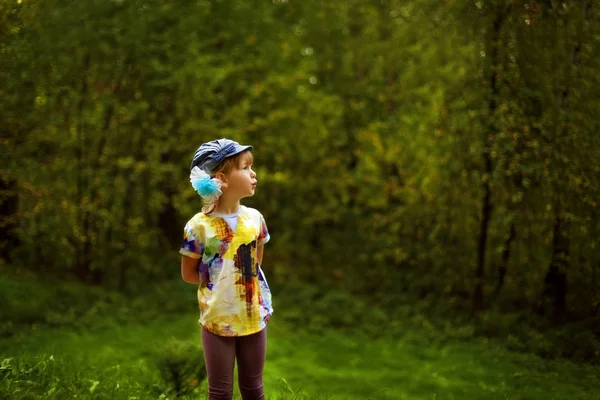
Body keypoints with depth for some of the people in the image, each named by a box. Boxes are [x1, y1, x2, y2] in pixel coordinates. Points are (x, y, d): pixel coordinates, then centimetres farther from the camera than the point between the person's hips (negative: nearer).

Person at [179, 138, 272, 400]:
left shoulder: (254, 218, -1)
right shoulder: (199, 226, -14)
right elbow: (188, 273, -3)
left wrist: (243, 278, 1)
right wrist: (216, 281, -2)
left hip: (254, 317, 4)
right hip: (217, 320, -3)